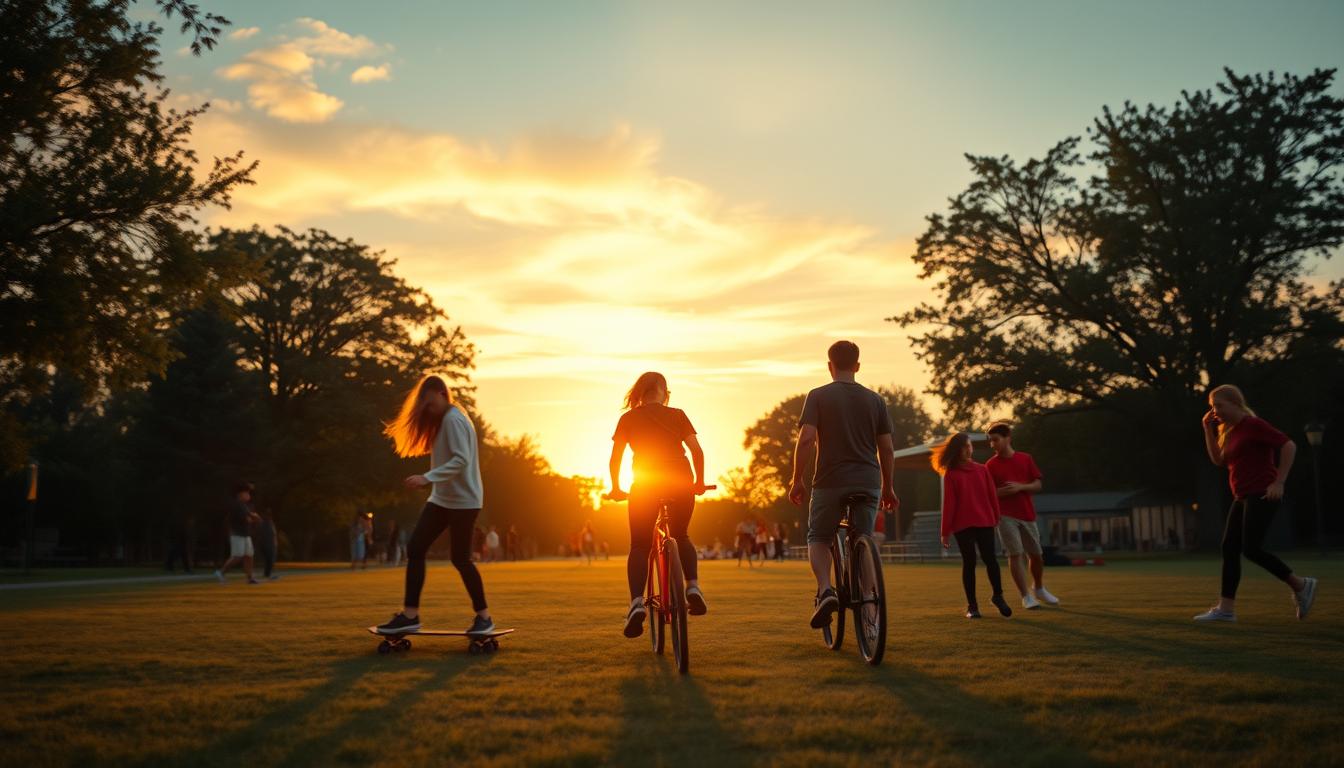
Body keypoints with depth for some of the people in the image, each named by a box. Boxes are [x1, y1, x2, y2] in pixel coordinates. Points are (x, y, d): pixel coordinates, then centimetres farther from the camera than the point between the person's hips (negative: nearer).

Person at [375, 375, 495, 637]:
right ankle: (410, 614, 0)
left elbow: (461, 460, -25)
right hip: (442, 499, 10)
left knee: (460, 558, -4)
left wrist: (427, 478, -33)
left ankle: (484, 616, 10)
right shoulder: (444, 420, 16)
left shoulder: (453, 420, -15)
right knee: (415, 549, -1)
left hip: (463, 500, -9)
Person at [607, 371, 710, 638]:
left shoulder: (628, 418, 11)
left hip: (644, 484, -1)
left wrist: (616, 488, 21)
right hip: (681, 481, 1)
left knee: (639, 546, 7)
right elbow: (697, 450, 3)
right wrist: (699, 482, 16)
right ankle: (693, 586, 3)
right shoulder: (677, 415, 11)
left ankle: (637, 603, -14)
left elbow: (615, 459, 7)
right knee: (680, 537, 24)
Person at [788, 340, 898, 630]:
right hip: (868, 483, 2)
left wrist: (797, 479, -3)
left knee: (818, 538, 13)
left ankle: (825, 590, -10)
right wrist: (887, 487, 18)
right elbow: (886, 449, 8)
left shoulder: (818, 396, -1)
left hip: (830, 482, -2)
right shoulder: (875, 399, 8)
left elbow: (806, 439, -12)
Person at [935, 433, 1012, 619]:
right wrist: (945, 531, -2)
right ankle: (972, 606, 6)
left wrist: (996, 518, 3)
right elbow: (948, 504, -1)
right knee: (969, 563, 0)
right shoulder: (951, 474, 2)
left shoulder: (982, 470, 10)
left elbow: (992, 495, 10)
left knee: (990, 559, -4)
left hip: (985, 522, 2)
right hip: (962, 525, -2)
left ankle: (998, 596, 15)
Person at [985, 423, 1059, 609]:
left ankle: (1038, 589, 35)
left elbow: (1038, 485, 5)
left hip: (1027, 515, 3)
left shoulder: (1026, 459, 6)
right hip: (1006, 516, -3)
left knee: (1036, 554, 11)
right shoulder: (991, 465, 0)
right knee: (1015, 554, -11)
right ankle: (1026, 596, -3)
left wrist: (1020, 487, -12)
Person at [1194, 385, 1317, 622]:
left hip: (1262, 495, -9)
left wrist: (1279, 482, -17)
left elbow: (1289, 446, -14)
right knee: (1229, 548, 3)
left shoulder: (1253, 424, -10)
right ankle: (1225, 608, 4)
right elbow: (1218, 460, 19)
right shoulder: (1229, 431, 16)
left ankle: (1301, 585, 0)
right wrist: (1208, 429, 12)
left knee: (1251, 549, -16)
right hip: (1243, 497, 9)